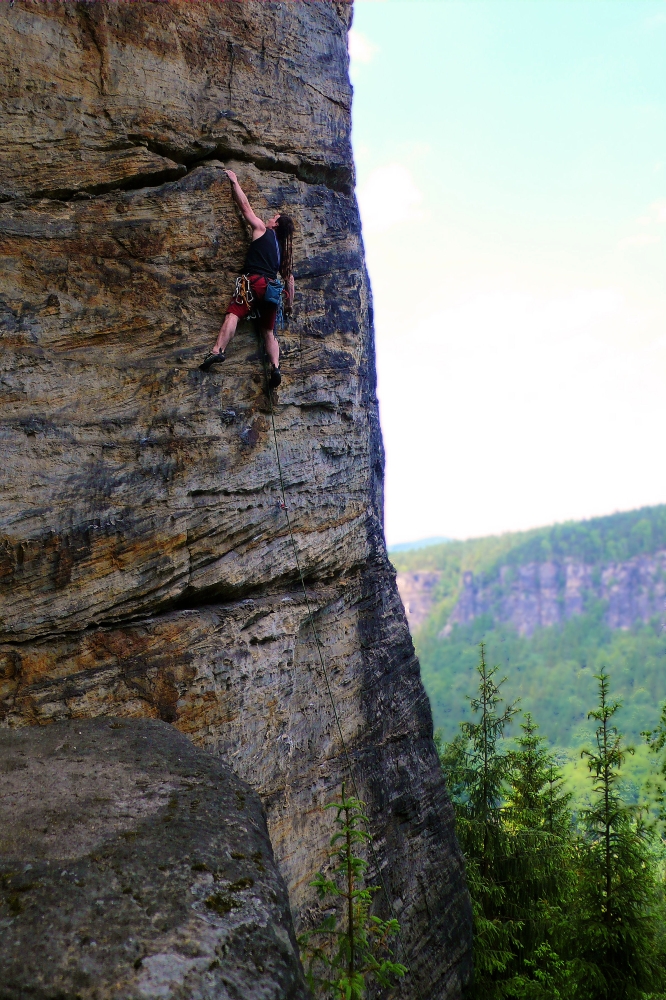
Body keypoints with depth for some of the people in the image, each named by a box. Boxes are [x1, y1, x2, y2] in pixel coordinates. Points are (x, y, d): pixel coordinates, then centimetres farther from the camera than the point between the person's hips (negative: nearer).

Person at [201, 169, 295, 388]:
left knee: (233, 314, -18)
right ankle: (275, 367, -9)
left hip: (254, 281, -6)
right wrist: (289, 302, 30)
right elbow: (289, 278, 25)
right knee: (268, 331, 9)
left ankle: (218, 350, -38)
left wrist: (234, 182, 28)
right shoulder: (284, 249, 26)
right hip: (272, 287, 6)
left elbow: (245, 205, 16)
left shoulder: (261, 229, 13)